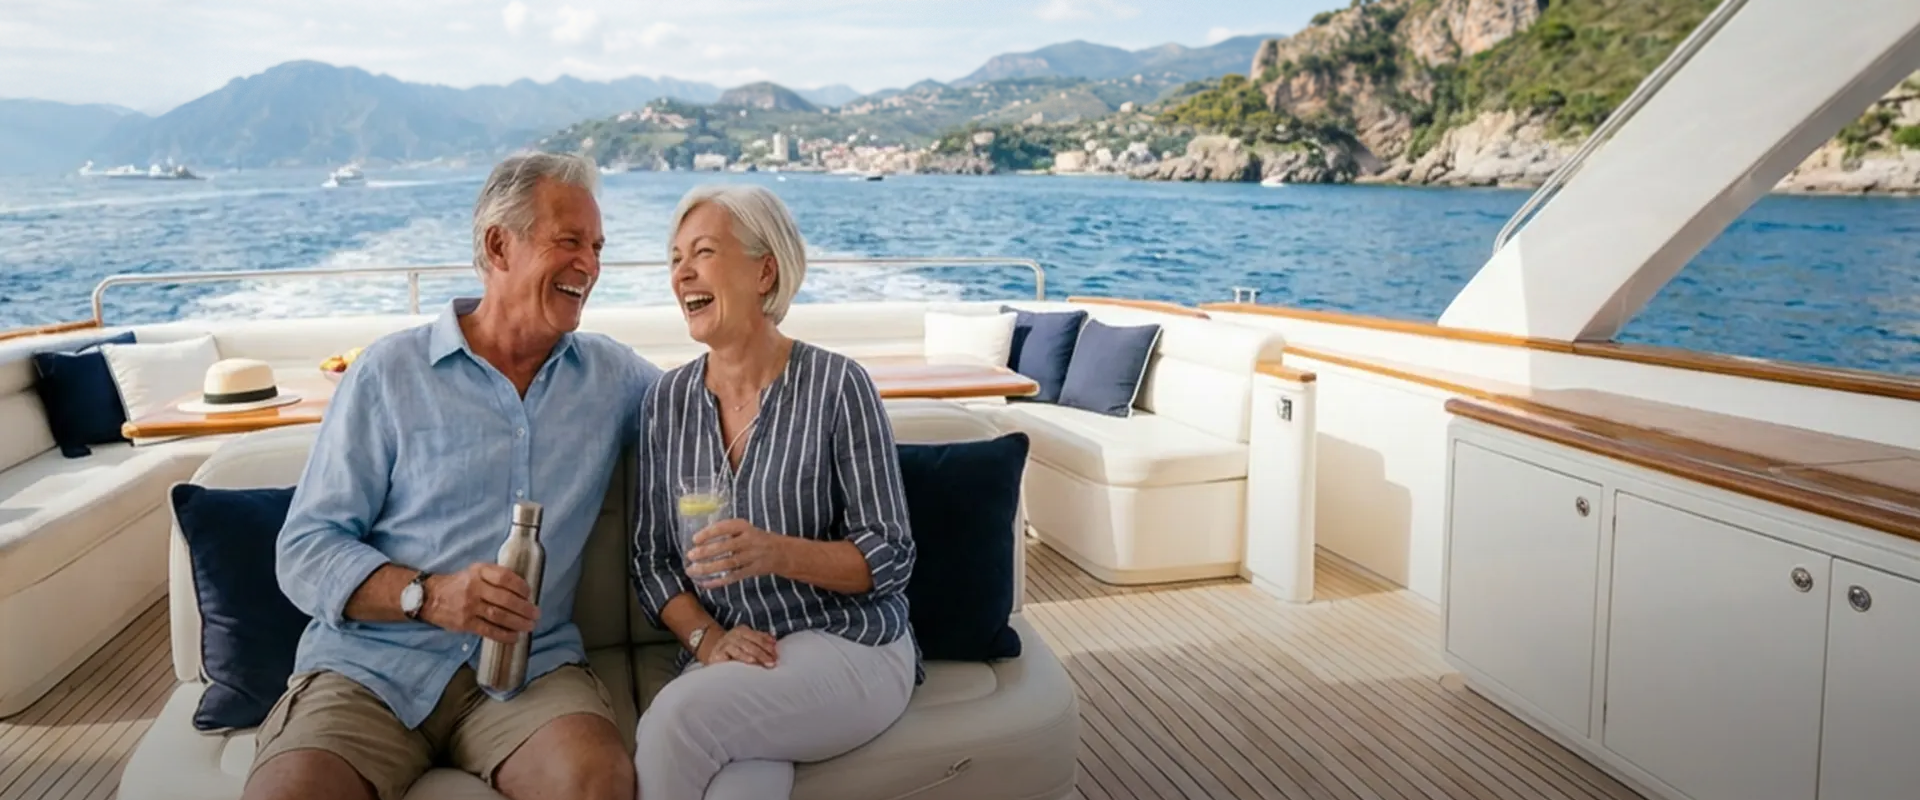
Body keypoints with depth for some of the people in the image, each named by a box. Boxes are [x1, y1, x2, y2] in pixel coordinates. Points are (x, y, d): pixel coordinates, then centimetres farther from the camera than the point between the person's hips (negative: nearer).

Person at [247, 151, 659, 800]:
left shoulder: (611, 375, 11)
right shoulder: (390, 371, 2)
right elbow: (304, 552, 0)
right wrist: (429, 596, -18)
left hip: (528, 666, 1)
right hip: (373, 666, -1)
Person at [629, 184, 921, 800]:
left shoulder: (836, 385, -9)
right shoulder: (667, 400, 6)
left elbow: (890, 556, -8)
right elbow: (651, 560, 9)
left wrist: (777, 552, -25)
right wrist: (707, 637, -10)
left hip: (852, 647, -2)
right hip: (727, 663, 3)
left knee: (675, 718, -29)